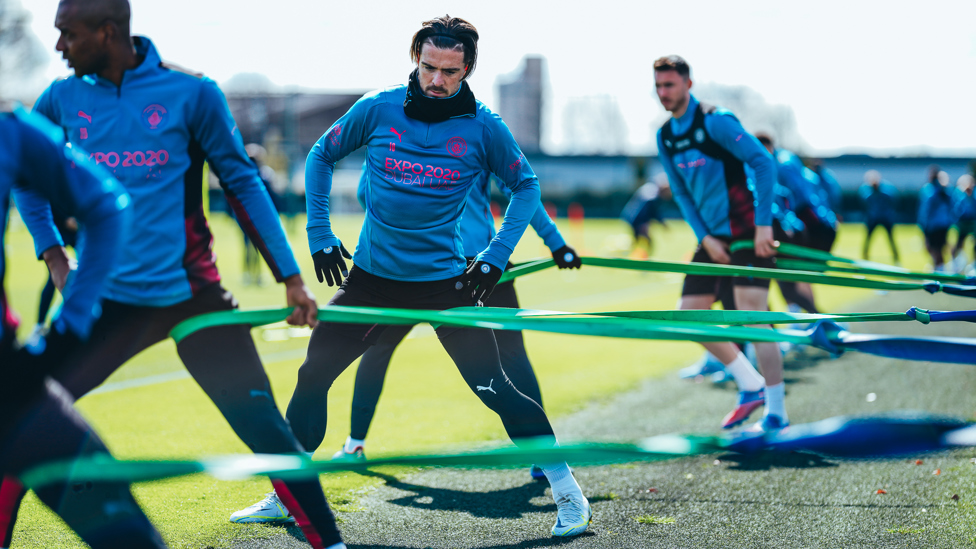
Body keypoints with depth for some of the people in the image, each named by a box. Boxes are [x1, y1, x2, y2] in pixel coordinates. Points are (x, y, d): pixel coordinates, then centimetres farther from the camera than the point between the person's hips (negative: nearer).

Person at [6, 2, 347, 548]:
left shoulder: (192, 92, -5)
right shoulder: (64, 99, 4)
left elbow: (243, 184, 1)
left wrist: (292, 278, 0)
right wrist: (53, 252, 12)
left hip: (194, 295, -3)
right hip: (109, 300, 3)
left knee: (266, 430, -6)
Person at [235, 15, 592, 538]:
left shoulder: (483, 127, -7)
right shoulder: (377, 109, -5)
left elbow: (525, 186, 7)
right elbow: (321, 156, 9)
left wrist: (496, 257, -3)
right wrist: (319, 235, 4)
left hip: (446, 280, -2)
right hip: (371, 275, 2)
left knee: (494, 388, -8)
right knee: (312, 376, 1)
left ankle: (568, 493, 6)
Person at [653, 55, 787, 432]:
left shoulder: (715, 121, -14)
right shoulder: (665, 137, 8)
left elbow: (764, 163, -17)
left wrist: (764, 224, -21)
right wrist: (705, 238, -1)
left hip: (749, 234, -8)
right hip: (713, 238, 8)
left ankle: (776, 412, -3)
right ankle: (751, 387, 16)